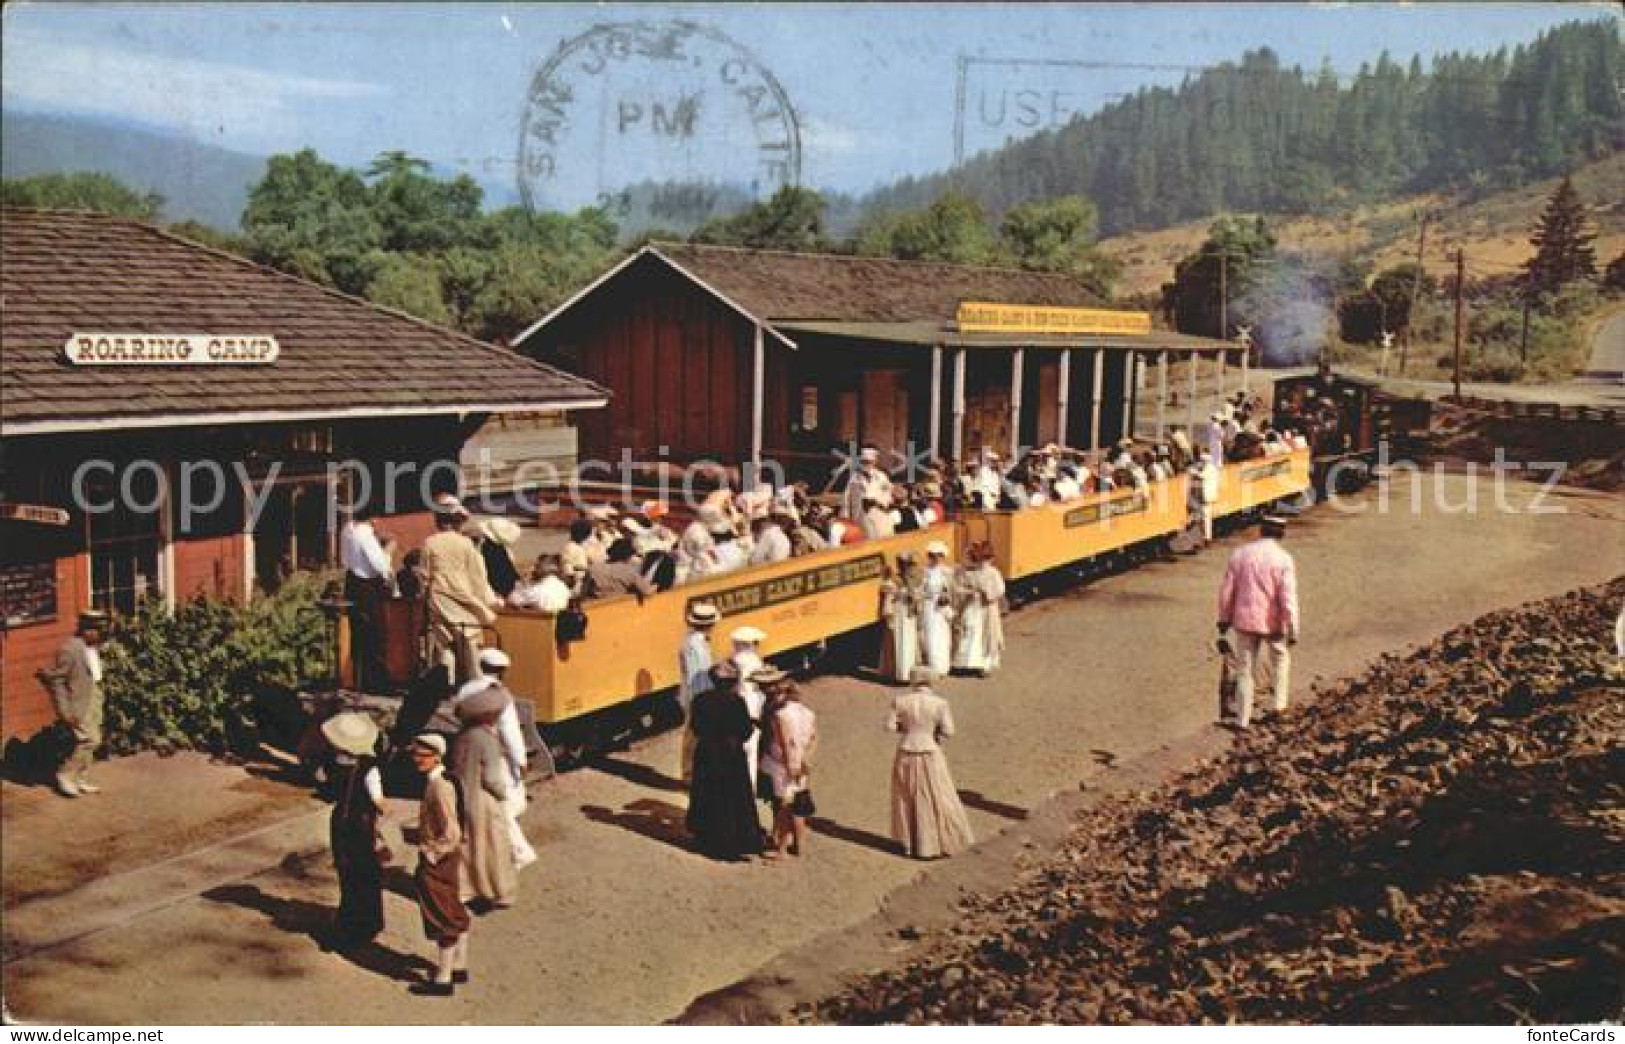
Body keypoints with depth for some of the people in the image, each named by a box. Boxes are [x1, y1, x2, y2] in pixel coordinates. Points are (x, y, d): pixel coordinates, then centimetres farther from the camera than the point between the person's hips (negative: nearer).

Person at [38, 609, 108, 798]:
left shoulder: (94, 647, 3)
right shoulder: (70, 649, -21)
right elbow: (54, 679, -19)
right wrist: (65, 710, -18)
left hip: (93, 698, 8)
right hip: (78, 702, -8)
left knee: (89, 741, 14)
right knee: (89, 739, -9)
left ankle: (82, 780, 25)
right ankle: (66, 775, 7)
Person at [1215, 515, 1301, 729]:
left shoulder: (1240, 554, -1)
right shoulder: (1283, 559, -11)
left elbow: (1226, 591, 3)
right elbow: (1288, 598, -16)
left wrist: (1224, 621, 15)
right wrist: (1293, 631, -10)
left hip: (1245, 620, 2)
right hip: (1273, 622, -2)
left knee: (1245, 670, 10)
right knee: (1281, 658, 26)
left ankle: (1243, 719, 12)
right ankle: (1279, 703, 25)